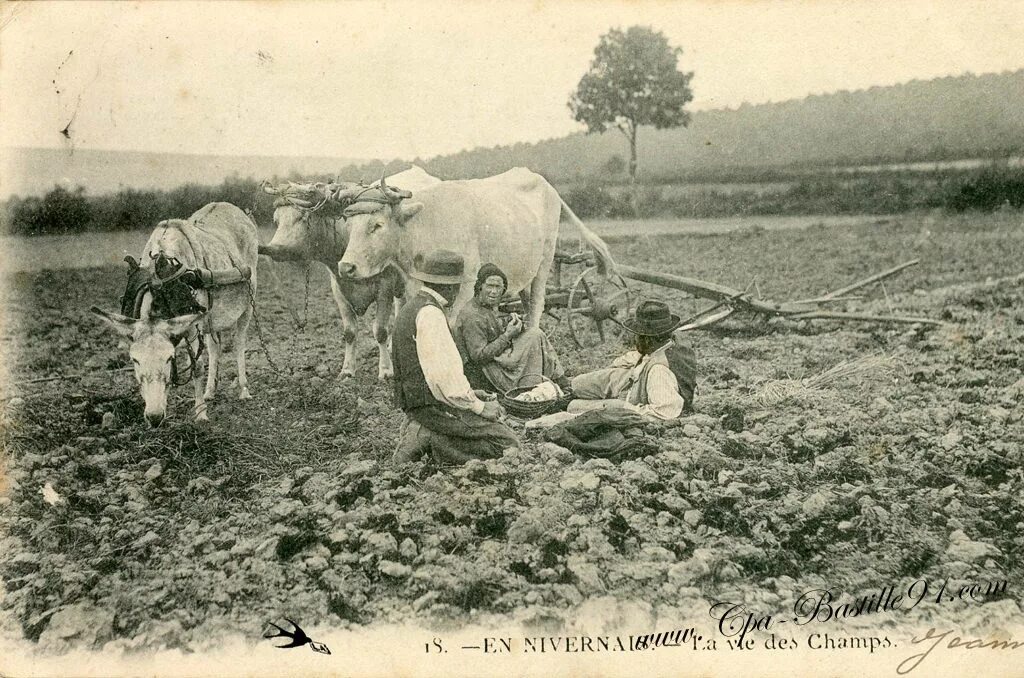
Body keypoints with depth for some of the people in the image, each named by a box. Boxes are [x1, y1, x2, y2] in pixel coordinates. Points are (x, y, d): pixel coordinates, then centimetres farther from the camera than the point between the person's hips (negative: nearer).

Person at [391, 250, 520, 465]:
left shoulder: (410, 308, 15)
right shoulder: (431, 314, -16)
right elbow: (445, 373, -22)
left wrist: (470, 394, 15)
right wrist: (479, 406, -11)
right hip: (435, 406, -10)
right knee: (508, 444, -9)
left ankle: (423, 435, 4)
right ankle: (433, 440, -10)